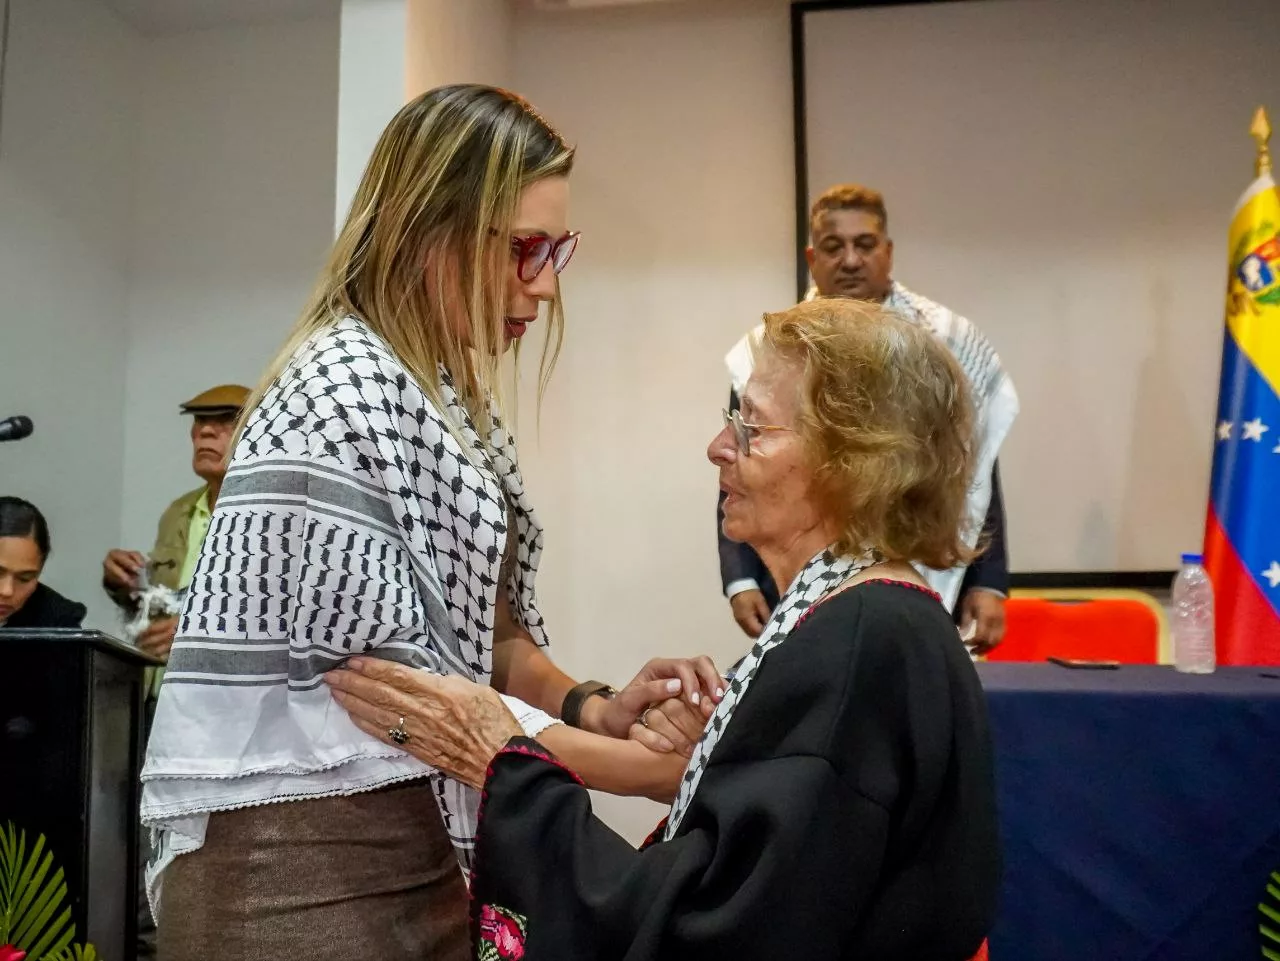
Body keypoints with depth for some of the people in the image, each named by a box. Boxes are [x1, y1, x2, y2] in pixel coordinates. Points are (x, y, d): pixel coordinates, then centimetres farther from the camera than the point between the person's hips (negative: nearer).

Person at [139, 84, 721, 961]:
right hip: (298, 855, -8)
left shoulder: (449, 393, 9)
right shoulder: (343, 395, -20)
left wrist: (592, 706, -9)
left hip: (411, 838, 8)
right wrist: (646, 769, -18)